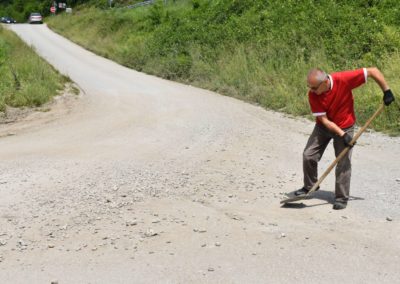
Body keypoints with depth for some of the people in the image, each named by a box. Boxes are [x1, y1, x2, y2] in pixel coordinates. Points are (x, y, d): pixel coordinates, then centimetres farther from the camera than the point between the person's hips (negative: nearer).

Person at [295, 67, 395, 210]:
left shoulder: (343, 79, -30)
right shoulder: (312, 95, -23)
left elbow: (373, 71, -23)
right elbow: (324, 120, -20)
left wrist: (387, 91, -21)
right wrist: (342, 134, -27)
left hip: (345, 127, -2)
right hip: (324, 127, 2)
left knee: (343, 163, -5)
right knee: (308, 155, -2)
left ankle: (341, 198, 7)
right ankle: (309, 186, 22)